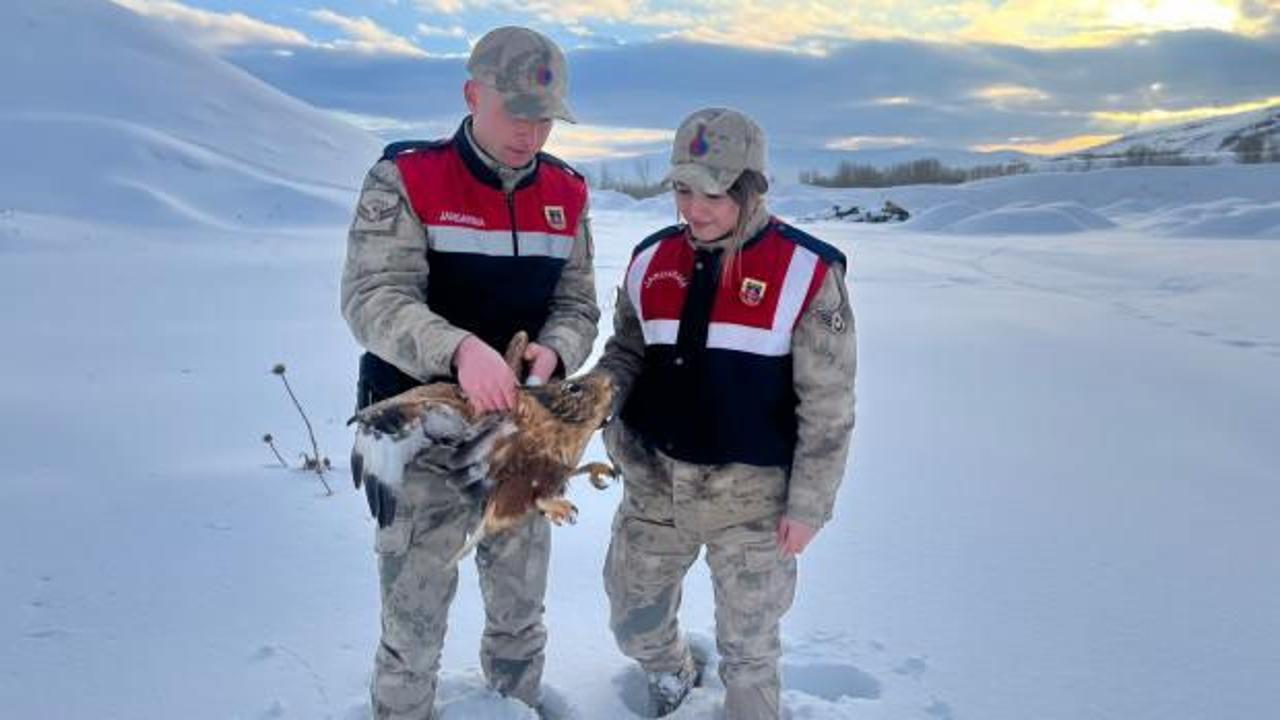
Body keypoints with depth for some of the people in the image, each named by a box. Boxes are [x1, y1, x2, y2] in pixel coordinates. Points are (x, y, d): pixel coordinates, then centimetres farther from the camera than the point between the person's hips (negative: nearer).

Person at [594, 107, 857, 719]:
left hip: (752, 494, -4)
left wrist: (808, 504, -8)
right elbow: (626, 352, 12)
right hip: (654, 483, 5)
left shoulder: (805, 271, -12)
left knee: (748, 645, 13)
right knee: (633, 620, 21)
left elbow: (827, 406, -9)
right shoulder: (652, 259, 1)